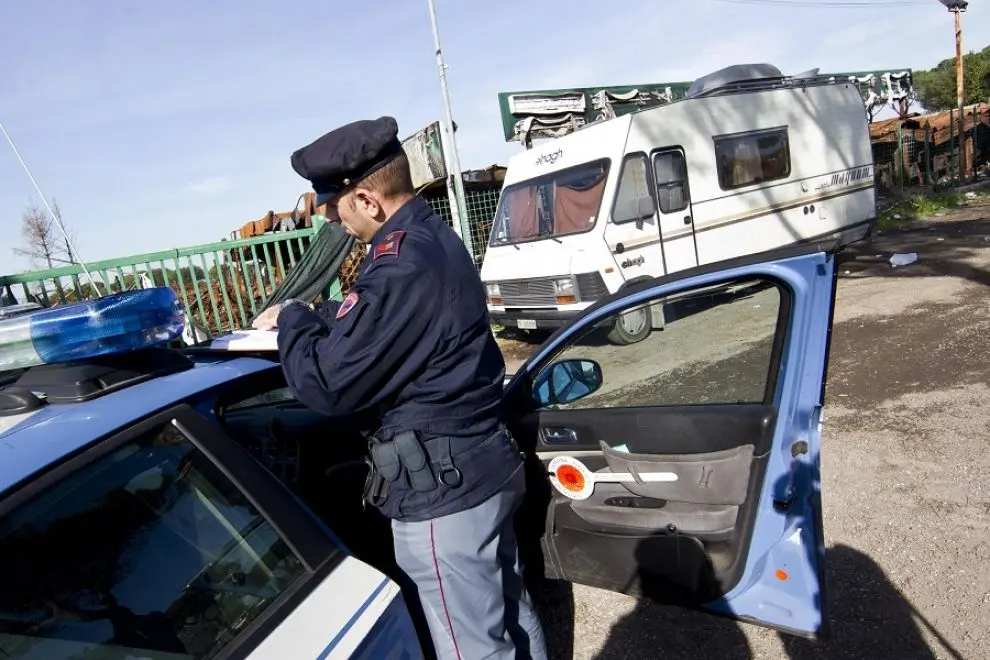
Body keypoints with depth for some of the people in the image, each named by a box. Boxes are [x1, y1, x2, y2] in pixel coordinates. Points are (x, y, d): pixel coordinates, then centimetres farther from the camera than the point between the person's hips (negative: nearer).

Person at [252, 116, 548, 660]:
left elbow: (327, 385, -21)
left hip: (443, 490, -10)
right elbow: (373, 324, 17)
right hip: (484, 464, 10)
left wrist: (293, 320, -4)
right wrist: (312, 317, 5)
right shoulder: (436, 238, 8)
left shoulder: (401, 265, -25)